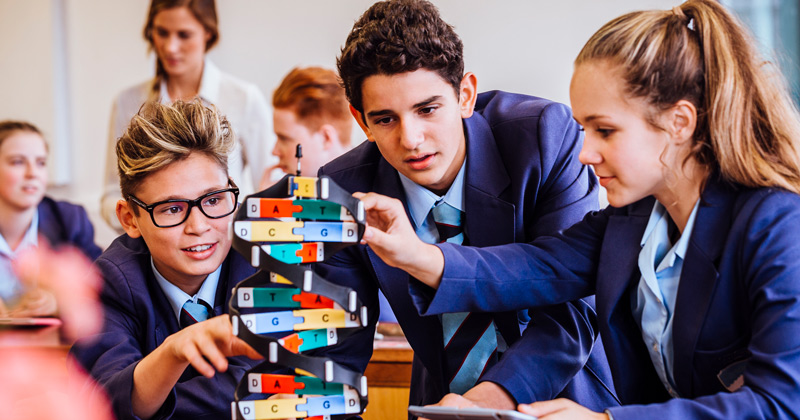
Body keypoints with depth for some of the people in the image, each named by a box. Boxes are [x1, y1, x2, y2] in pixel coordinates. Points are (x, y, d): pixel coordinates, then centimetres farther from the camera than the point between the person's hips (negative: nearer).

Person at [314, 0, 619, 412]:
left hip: (566, 398, 0)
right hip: (440, 399, 1)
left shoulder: (545, 135, -15)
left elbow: (570, 307, -18)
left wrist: (496, 394, -33)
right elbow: (339, 350, -6)